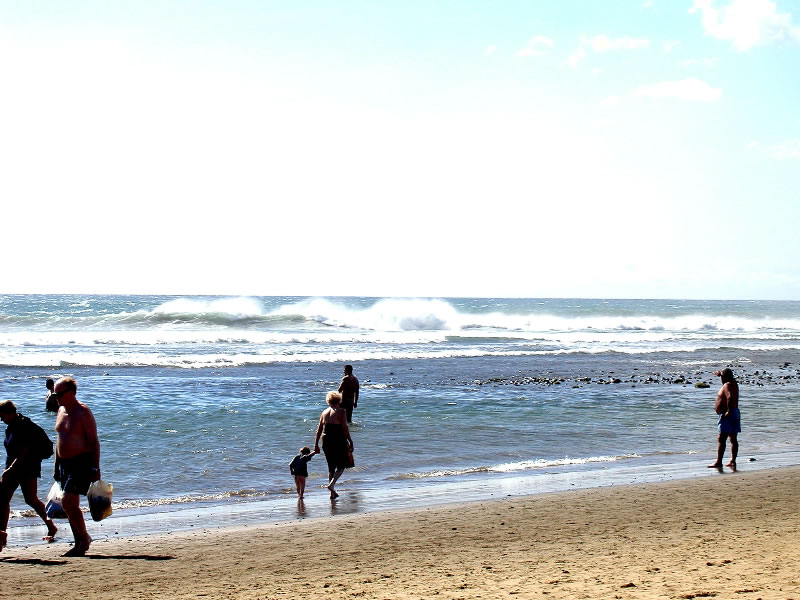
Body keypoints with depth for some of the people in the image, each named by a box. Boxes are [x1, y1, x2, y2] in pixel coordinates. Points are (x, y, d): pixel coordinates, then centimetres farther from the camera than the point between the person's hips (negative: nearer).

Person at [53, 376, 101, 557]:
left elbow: (94, 441, -13)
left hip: (81, 462, -8)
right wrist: (57, 465, 18)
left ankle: (84, 538, 1)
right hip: (65, 462, 8)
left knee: (68, 503, -15)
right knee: (70, 505, 9)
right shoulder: (61, 410, 12)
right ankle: (79, 544, 17)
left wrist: (95, 468, -18)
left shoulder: (83, 412, -12)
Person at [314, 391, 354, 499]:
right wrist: (350, 442, -6)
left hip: (326, 442, 5)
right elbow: (345, 428, -12)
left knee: (331, 467, 15)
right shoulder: (341, 411, -6)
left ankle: (332, 493, 17)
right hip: (339, 441, -5)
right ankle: (332, 484, -14)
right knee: (342, 465, 8)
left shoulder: (324, 412, 8)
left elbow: (319, 429, 8)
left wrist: (316, 444, 13)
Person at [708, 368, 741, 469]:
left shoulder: (727, 386, -16)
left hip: (727, 415, -10)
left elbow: (730, 397, -33)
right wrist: (720, 374, 42)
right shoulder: (734, 384, 12)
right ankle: (733, 461, 12)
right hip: (735, 413, 10)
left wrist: (729, 411, -28)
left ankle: (719, 462, -13)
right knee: (733, 439, 10)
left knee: (721, 439, -10)